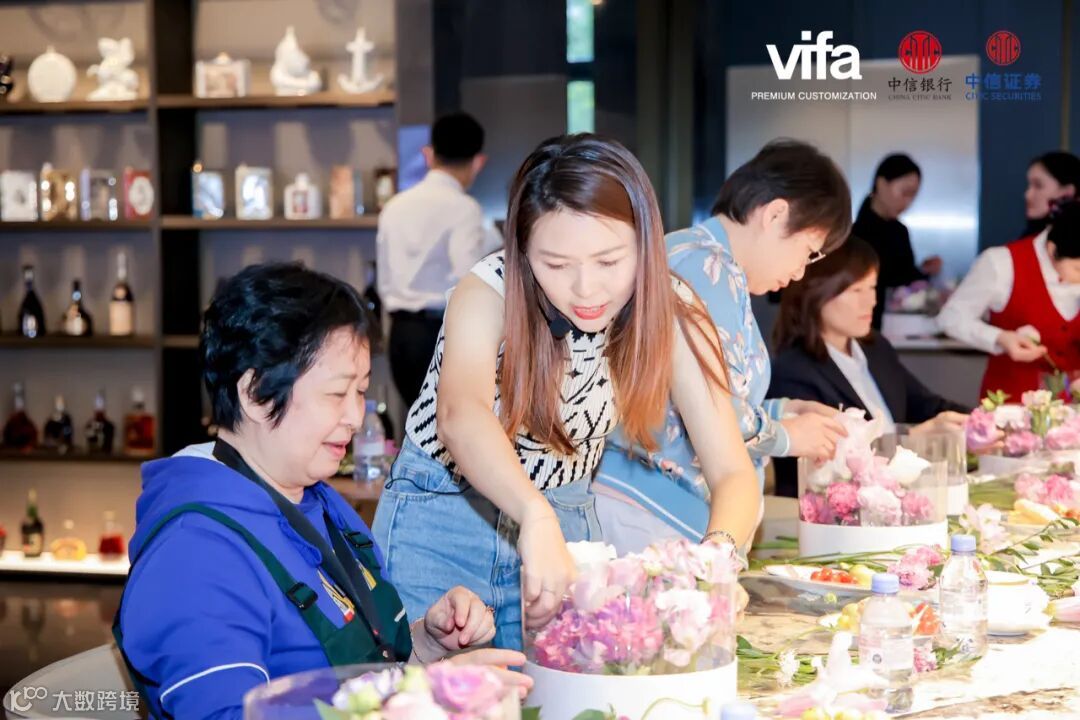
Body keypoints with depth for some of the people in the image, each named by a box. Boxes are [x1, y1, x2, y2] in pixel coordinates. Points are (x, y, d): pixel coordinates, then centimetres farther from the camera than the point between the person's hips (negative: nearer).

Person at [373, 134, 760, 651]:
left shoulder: (669, 313, -16)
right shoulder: (489, 292, -25)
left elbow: (733, 472, -20)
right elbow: (459, 415, -45)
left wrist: (718, 553, -42)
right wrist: (535, 518, -63)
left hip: (567, 521, 3)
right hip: (441, 525, -2)